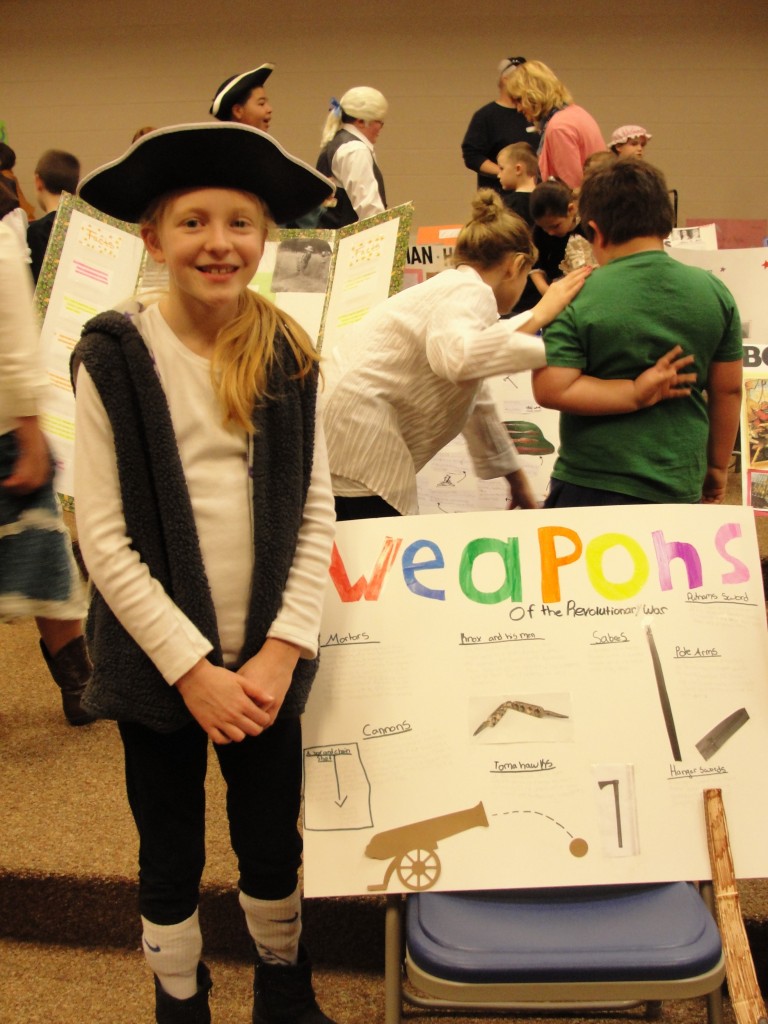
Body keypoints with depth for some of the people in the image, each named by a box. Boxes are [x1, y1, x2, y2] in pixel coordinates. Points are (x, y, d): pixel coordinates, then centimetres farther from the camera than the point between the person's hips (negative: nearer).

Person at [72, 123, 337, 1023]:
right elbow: (104, 537, -11)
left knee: (274, 849, 16)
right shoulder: (114, 359, -9)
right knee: (171, 863, 13)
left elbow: (316, 512, 1)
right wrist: (192, 666, -13)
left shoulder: (287, 357, 0)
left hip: (266, 663, 3)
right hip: (159, 664, -2)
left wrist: (280, 651, -8)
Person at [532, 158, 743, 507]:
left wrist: (634, 394, -11)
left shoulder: (576, 298, -13)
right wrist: (717, 466, 17)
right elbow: (728, 391, 5)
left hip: (589, 487, -3)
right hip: (679, 487, 4)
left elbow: (550, 390, -19)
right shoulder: (714, 292, -1)